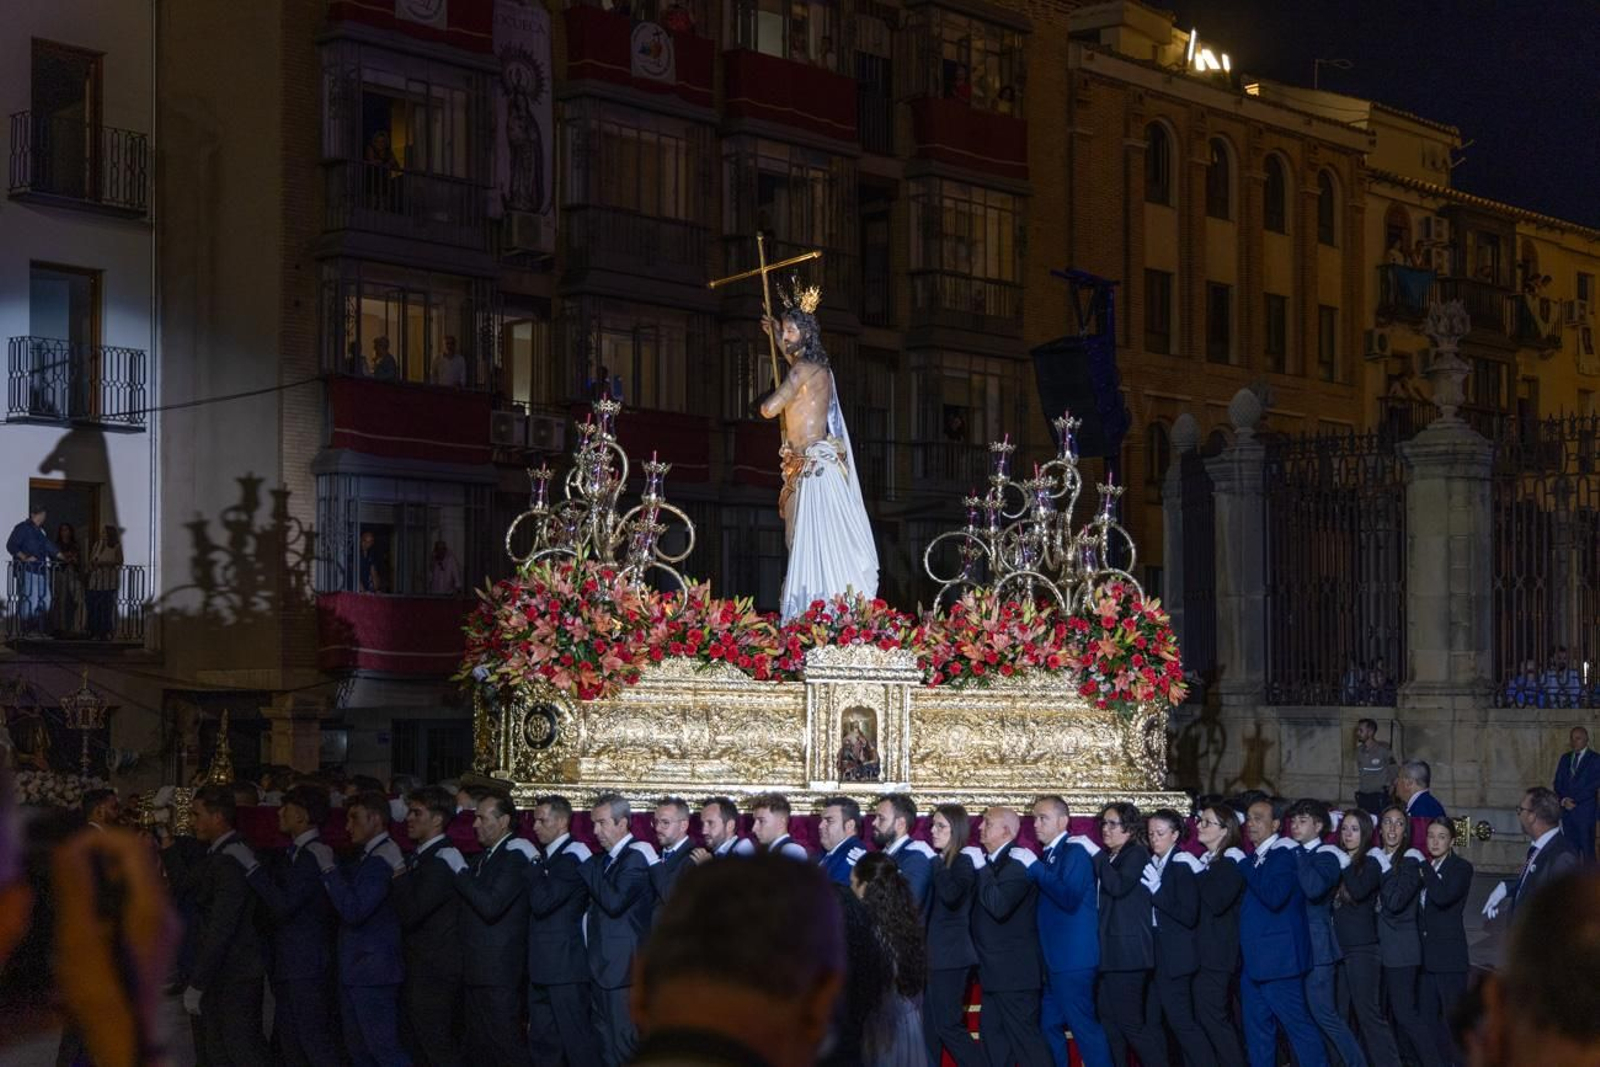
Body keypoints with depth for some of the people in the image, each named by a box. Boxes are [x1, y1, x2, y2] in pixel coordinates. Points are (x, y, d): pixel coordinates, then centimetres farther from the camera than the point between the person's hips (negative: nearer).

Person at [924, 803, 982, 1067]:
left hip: (950, 956, -8)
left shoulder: (964, 862, -10)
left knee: (948, 1025, -9)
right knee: (927, 1027, 9)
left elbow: (950, 896, -29)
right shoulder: (939, 863, 13)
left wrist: (937, 864, -19)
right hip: (932, 956, 8)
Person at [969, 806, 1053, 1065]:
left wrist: (981, 868, -20)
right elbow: (982, 906, 12)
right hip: (995, 969, 10)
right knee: (993, 1037, 13)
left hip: (1014, 969, -10)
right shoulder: (991, 861, 14)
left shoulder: (1017, 861, -15)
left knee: (1025, 1037, -7)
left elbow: (999, 907, -27)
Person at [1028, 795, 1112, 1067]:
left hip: (1073, 959, -9)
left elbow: (1070, 899, -24)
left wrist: (1036, 871, -22)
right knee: (1050, 1025, 13)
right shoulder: (1048, 855, 15)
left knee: (1083, 1024, -7)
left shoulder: (1075, 851, -12)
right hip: (1054, 958, 9)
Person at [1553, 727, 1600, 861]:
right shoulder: (1565, 758, 16)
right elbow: (1557, 783, 13)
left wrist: (1573, 800, -11)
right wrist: (1563, 800, -6)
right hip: (1567, 810, 5)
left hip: (1585, 811, -4)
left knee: (1587, 849, -6)